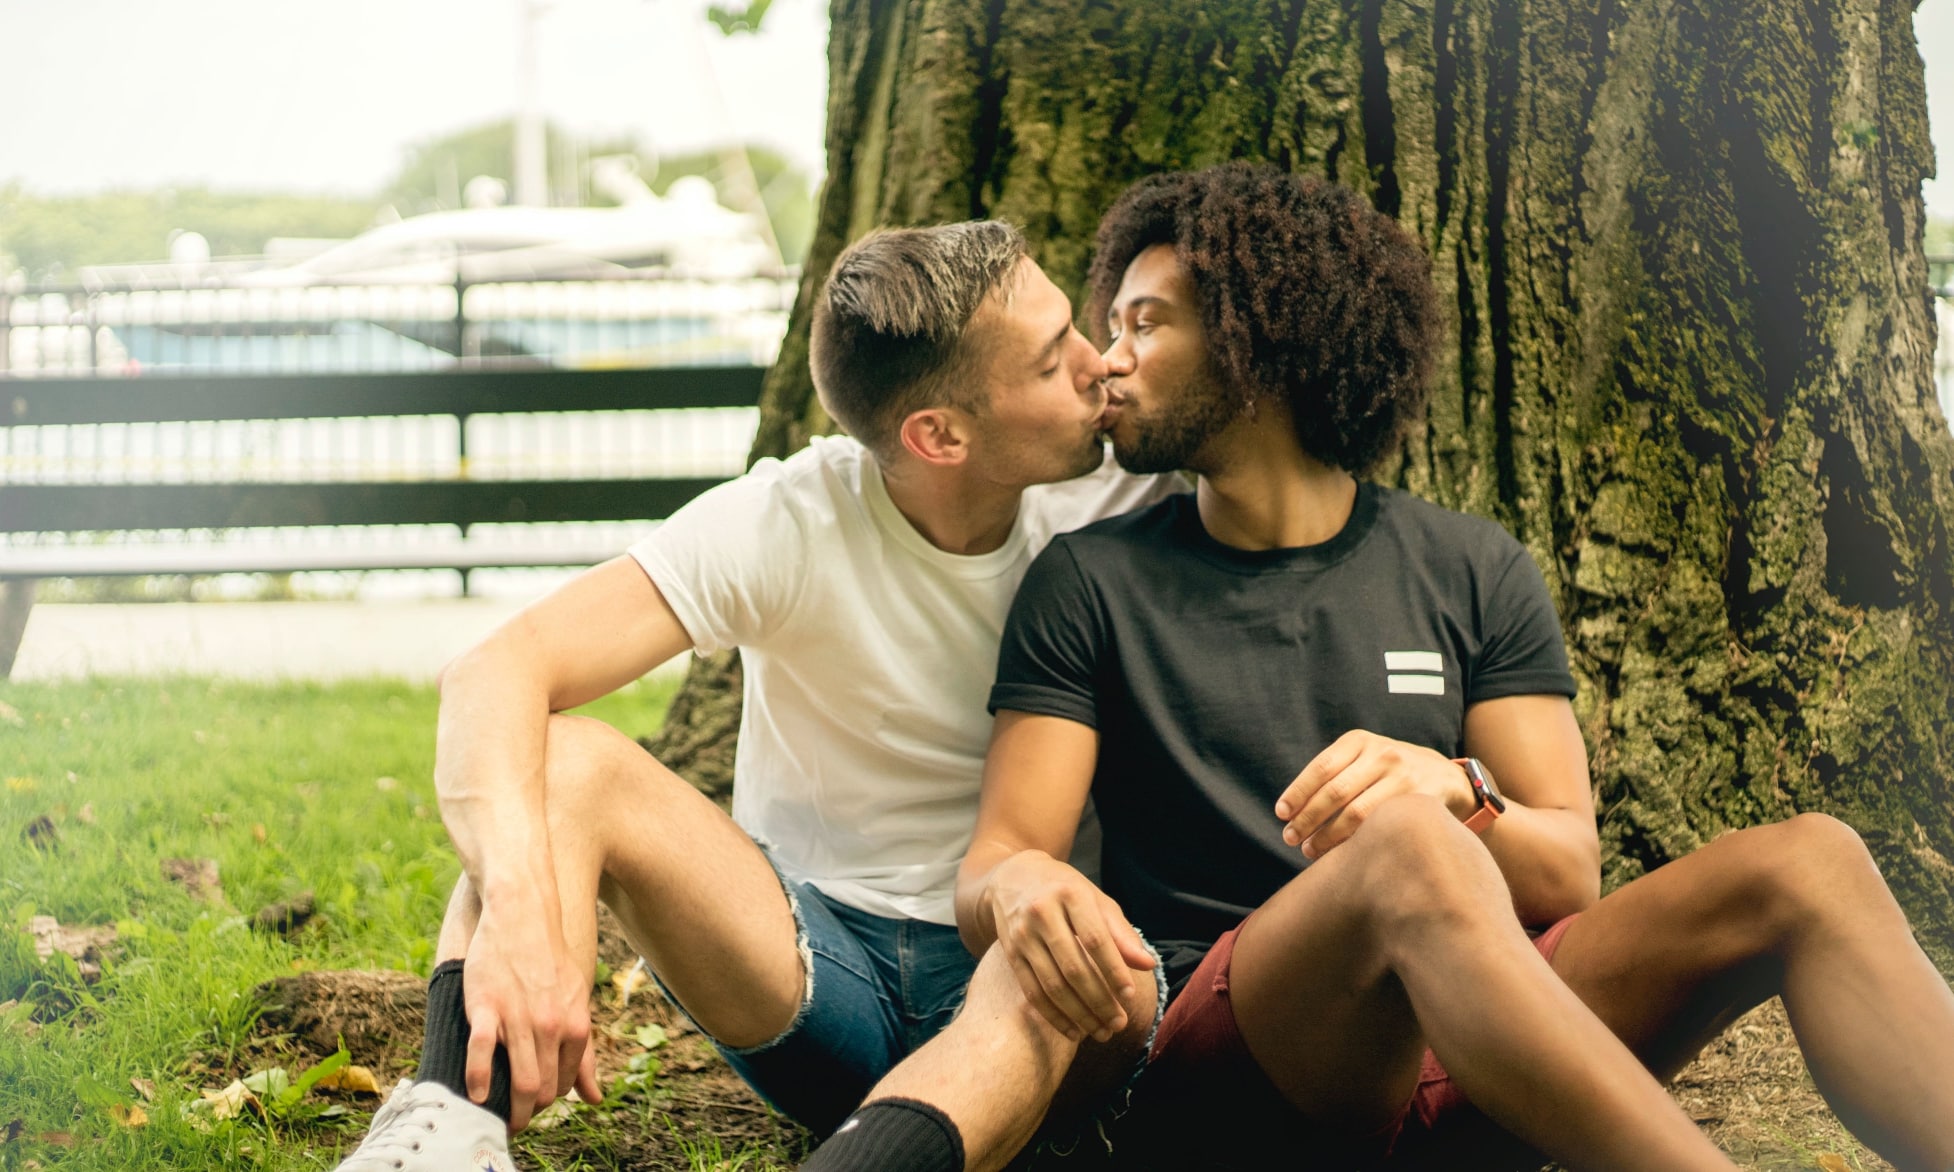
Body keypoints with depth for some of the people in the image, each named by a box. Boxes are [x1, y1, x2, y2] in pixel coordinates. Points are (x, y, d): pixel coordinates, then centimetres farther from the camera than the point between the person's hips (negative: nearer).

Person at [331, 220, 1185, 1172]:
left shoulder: (1112, 506, -8)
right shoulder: (790, 523, -14)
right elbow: (496, 673, -24)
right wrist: (522, 908, -45)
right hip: (813, 957, 0)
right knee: (561, 763, -27)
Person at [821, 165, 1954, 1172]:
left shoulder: (1477, 575, 16)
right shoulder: (1092, 582, 12)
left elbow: (1568, 876, 7)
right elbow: (991, 864, 3)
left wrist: (1455, 793, -17)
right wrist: (1021, 885, -23)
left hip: (1474, 1034, 3)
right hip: (1210, 1047, -3)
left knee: (1807, 862, -21)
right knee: (1409, 854, -36)